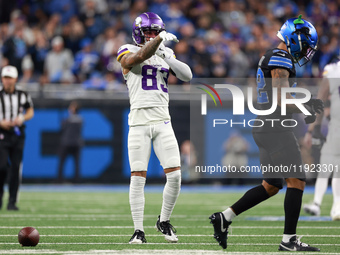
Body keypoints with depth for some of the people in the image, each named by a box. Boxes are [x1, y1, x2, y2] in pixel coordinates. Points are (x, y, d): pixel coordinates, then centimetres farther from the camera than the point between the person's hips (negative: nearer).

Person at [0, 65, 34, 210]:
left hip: (18, 136, 2)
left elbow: (30, 112, 16)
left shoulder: (23, 96, 6)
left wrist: (22, 118, -4)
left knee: (15, 168, -1)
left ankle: (12, 202, 5)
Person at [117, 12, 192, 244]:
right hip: (139, 122, -3)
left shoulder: (166, 54, 15)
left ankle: (164, 221, 16)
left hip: (162, 122, 3)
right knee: (138, 177, -5)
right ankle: (139, 230, 2)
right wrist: (161, 39, -15)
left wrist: (167, 57, -8)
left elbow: (187, 76, 3)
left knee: (175, 175, -5)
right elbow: (141, 56, -21)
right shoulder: (128, 53, 2)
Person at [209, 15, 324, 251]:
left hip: (266, 130, 11)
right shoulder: (281, 59, -13)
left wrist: (306, 105, 13)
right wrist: (306, 107, -8)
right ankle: (289, 240, -8)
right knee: (297, 181, -9)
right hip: (275, 130, -11)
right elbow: (281, 99, -21)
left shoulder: (271, 59, 20)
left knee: (271, 185, 16)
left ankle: (224, 218, 16)